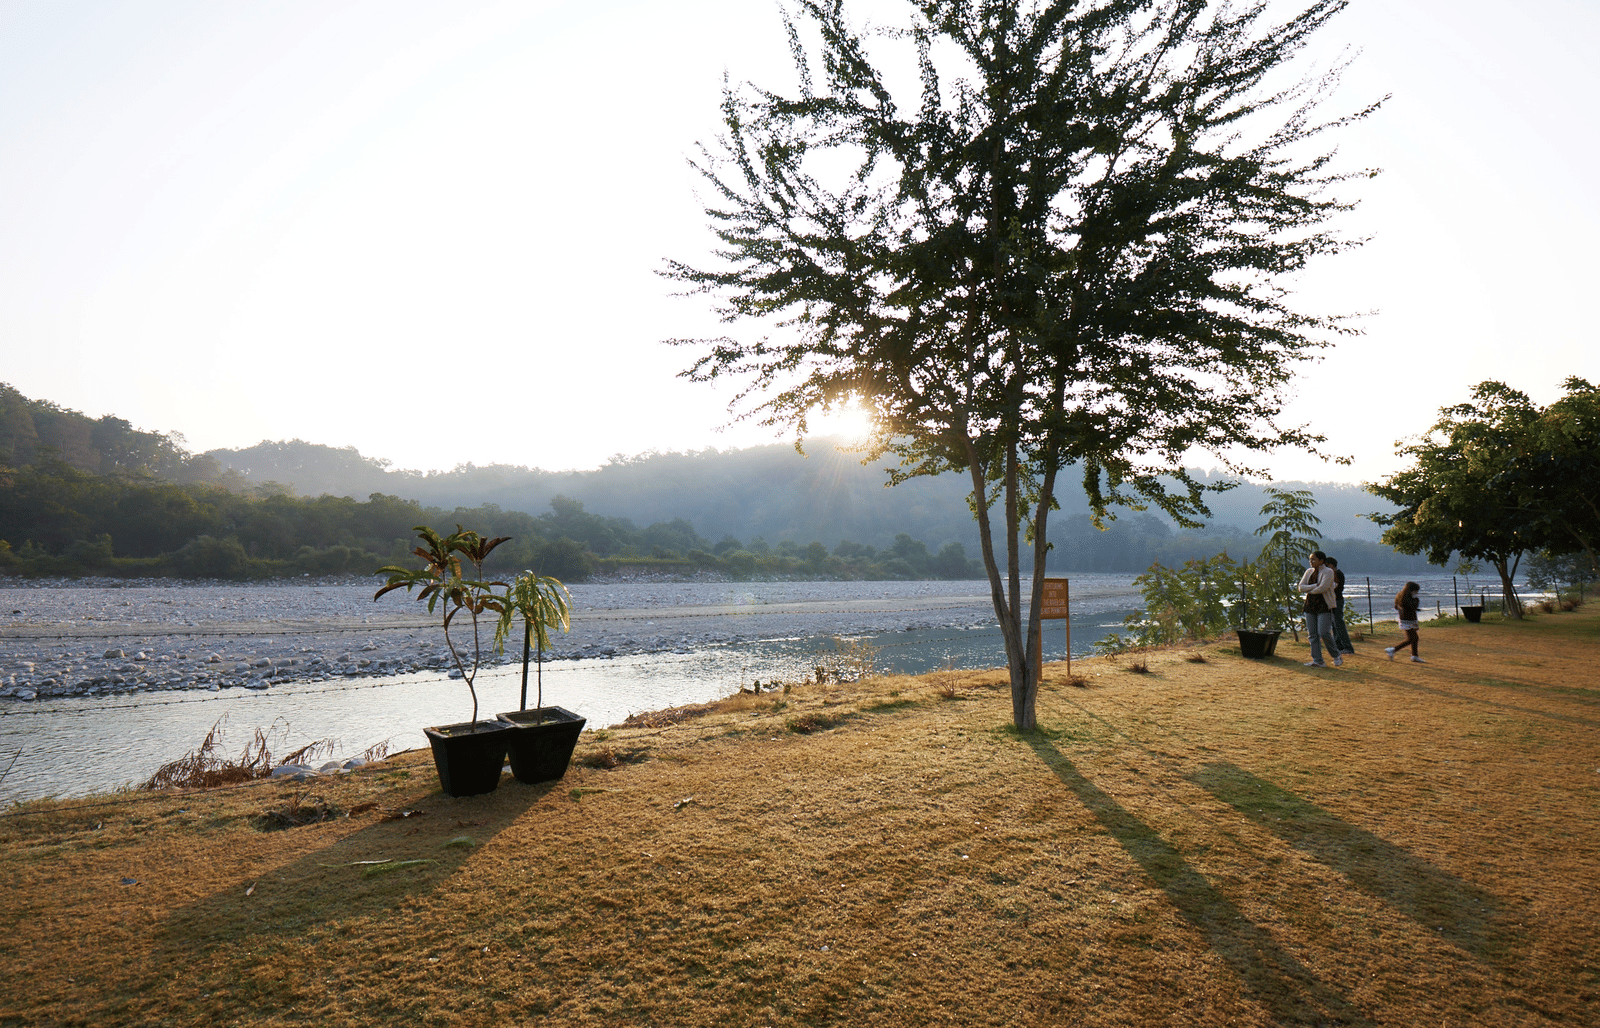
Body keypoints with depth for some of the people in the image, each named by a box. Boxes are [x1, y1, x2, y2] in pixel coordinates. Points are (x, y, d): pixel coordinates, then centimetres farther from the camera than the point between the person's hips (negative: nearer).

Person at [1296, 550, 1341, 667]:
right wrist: (1315, 586, -12)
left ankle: (1337, 657, 9)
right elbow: (1301, 587, 2)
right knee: (1313, 634, 2)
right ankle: (1317, 661, 6)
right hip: (1310, 606, 6)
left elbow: (1322, 588, -19)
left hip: (1324, 606, -6)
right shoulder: (1309, 571, 11)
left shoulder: (1328, 572, -8)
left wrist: (1308, 590, -4)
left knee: (1324, 633, -12)